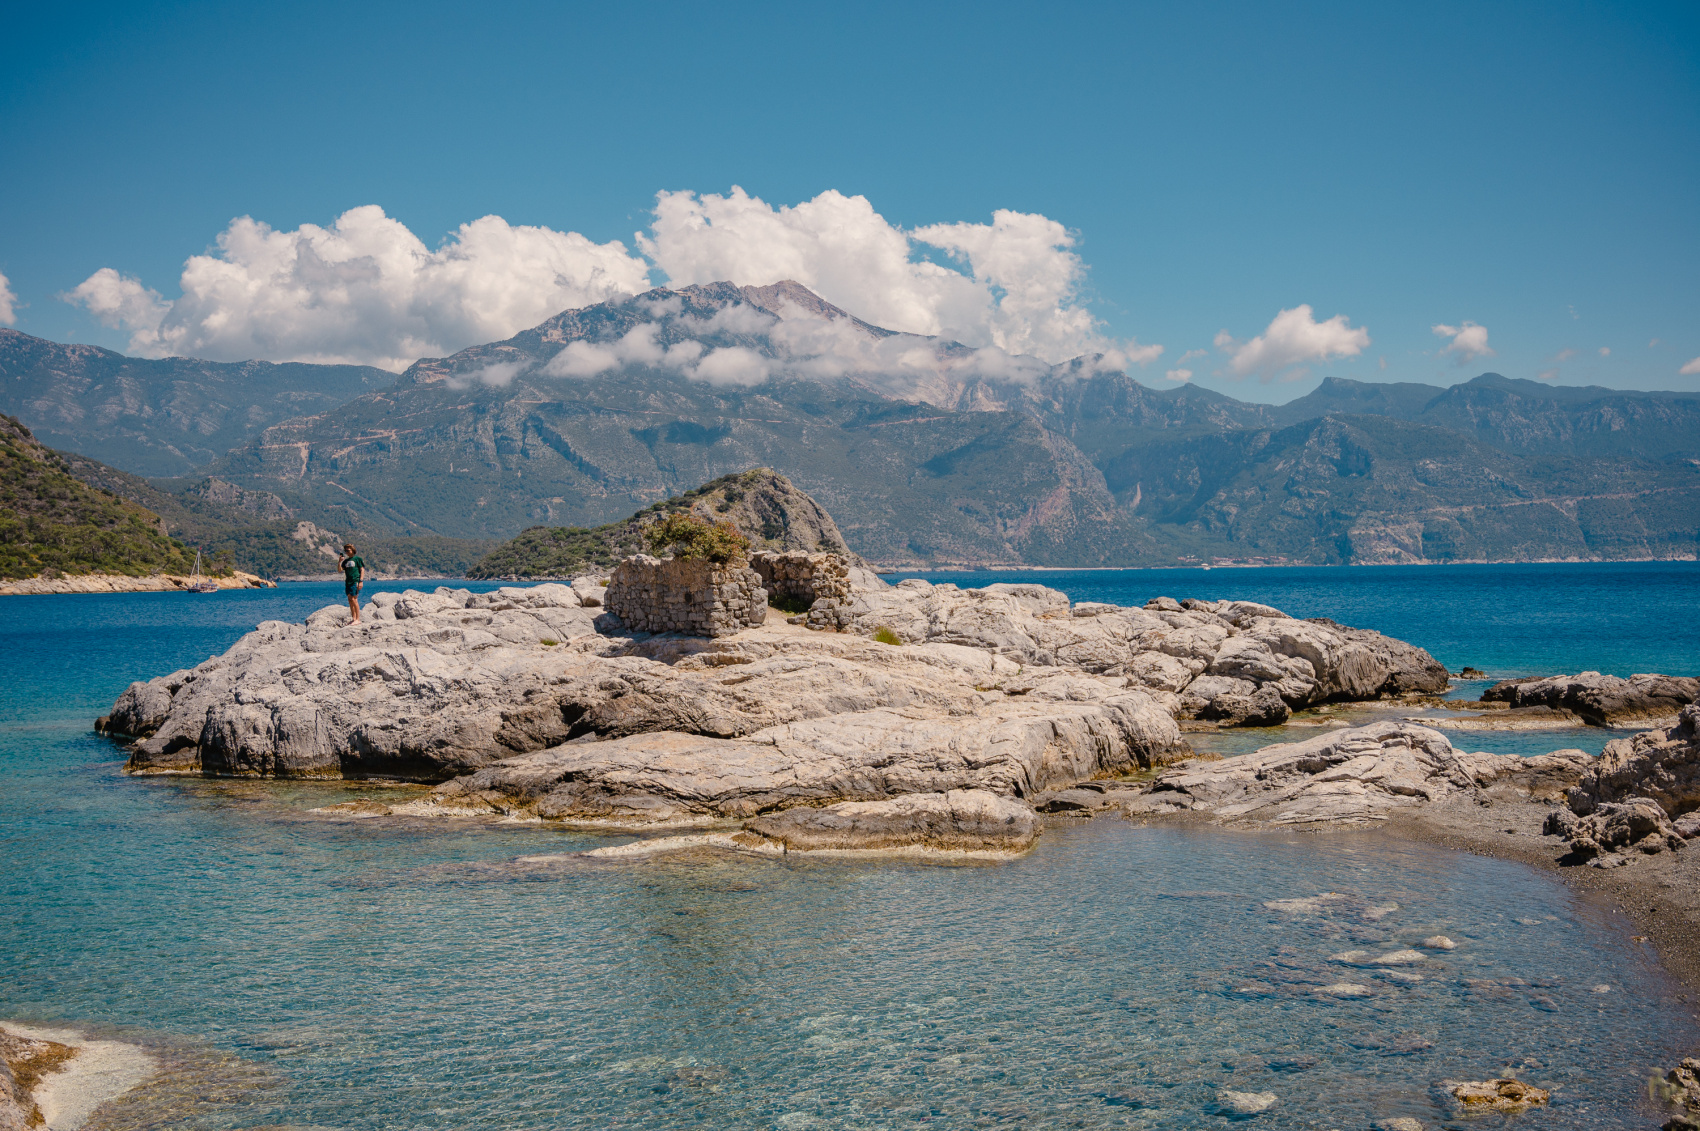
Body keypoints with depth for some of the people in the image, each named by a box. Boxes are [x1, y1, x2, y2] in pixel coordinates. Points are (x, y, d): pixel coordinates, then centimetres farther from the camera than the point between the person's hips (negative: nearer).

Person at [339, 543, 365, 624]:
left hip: (355, 581, -7)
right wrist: (340, 562, -3)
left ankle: (358, 619, -11)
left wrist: (361, 581, -12)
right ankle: (354, 618, 13)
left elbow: (362, 570, -3)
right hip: (348, 582, 7)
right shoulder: (346, 561, 16)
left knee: (354, 600, -12)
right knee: (350, 600, 7)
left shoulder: (358, 559, 0)